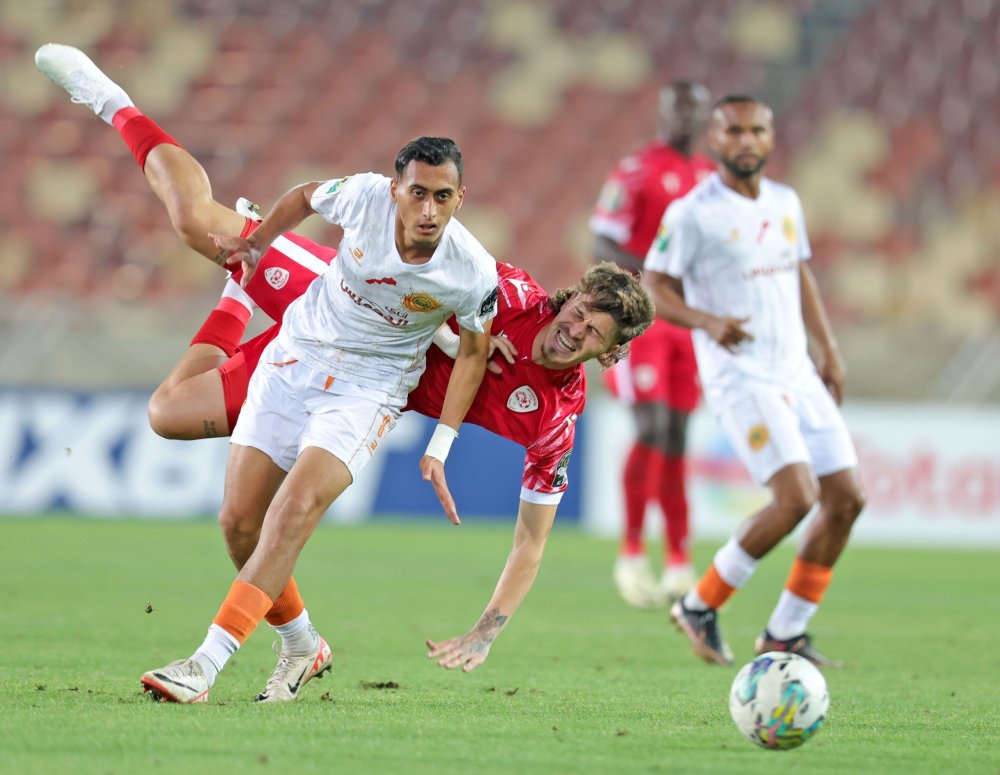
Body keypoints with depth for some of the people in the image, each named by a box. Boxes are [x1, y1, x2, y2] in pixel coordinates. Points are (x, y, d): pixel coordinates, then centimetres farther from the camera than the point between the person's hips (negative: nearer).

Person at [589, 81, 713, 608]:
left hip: (691, 320, 6)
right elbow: (602, 247, -11)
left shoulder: (713, 178, 13)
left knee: (676, 439, 7)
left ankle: (679, 563, 10)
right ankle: (631, 554, -7)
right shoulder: (637, 171, -7)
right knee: (652, 429, -15)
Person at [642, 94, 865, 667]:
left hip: (798, 376, 8)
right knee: (796, 497, -21)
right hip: (741, 378, -7)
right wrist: (709, 323, -24)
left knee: (847, 498, 1)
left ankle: (786, 633, 13)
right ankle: (700, 607, -3)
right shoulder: (692, 213, -10)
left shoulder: (785, 203, 11)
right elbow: (655, 288, -7)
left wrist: (829, 350, 19)